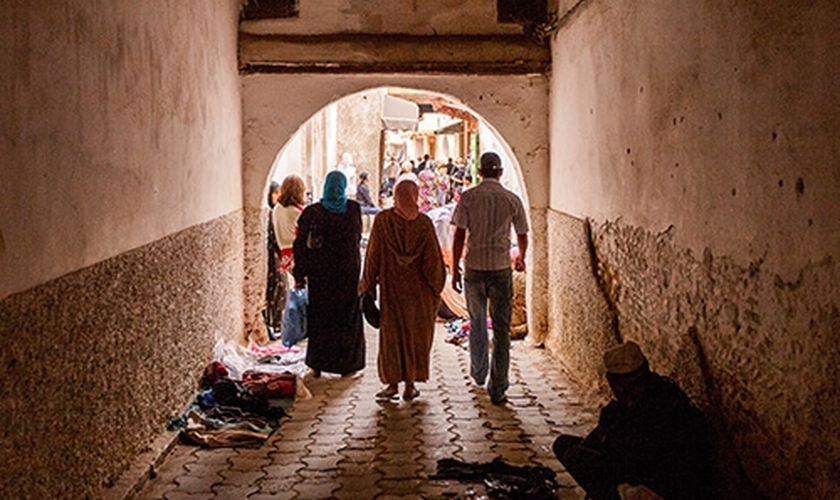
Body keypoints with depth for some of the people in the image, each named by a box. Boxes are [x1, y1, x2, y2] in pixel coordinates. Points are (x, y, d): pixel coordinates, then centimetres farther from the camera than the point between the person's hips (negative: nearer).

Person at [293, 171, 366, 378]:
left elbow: (301, 245, -6)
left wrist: (299, 275, 0)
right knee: (348, 318, 9)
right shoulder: (354, 209, -6)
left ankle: (317, 364, 15)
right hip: (348, 272, 0)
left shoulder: (312, 212, -7)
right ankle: (347, 364, 13)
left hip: (320, 273, 0)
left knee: (319, 318, 10)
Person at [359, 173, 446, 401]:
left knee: (391, 333, 9)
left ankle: (393, 384, 9)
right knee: (416, 333, 9)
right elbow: (433, 258, -6)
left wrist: (367, 287, 3)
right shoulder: (424, 223, -8)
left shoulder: (382, 220, -8)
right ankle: (410, 386, 11)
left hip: (391, 286, 0)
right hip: (418, 288, 0)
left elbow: (373, 256, -5)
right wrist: (436, 289, 5)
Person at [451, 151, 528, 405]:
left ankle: (478, 373, 37)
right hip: (501, 269, 0)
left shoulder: (468, 197, -4)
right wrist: (521, 259, 29)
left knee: (477, 323, 20)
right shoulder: (512, 199, 0)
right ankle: (497, 389, 2)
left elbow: (459, 235, -6)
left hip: (474, 268, 1)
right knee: (501, 329, 3)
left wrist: (455, 269, 3)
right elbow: (522, 236, 9)